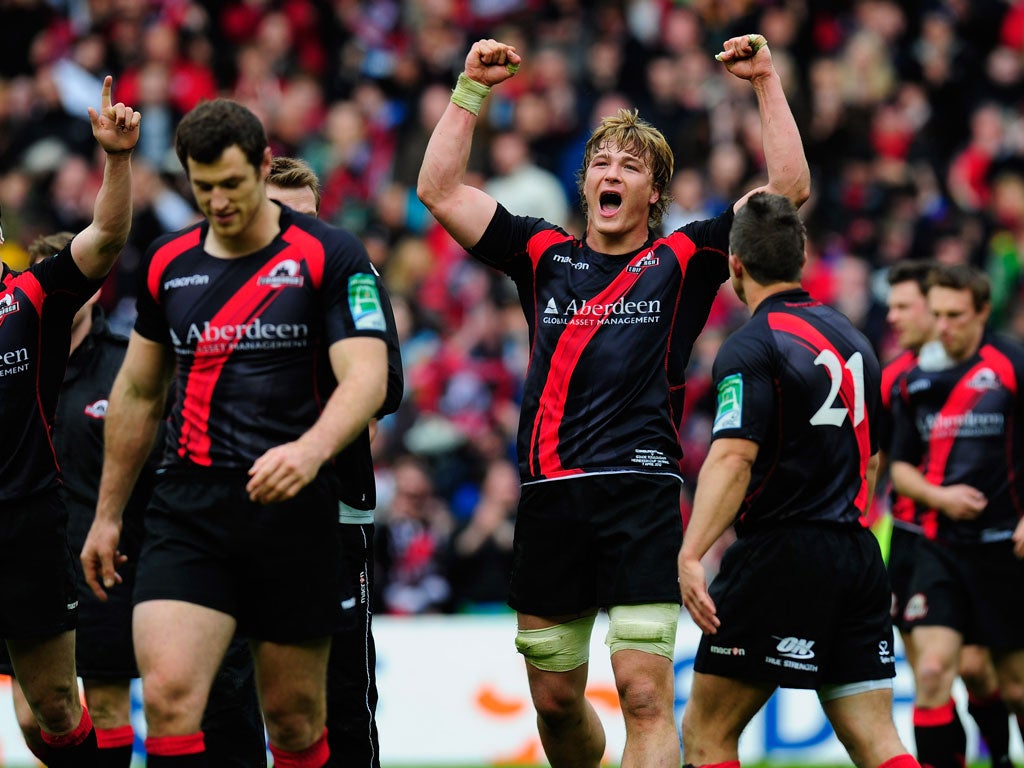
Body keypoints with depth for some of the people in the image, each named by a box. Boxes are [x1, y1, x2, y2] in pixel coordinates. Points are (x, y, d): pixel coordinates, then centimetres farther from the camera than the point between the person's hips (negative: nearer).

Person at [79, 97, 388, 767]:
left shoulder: (329, 254, -4)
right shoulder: (167, 263, 10)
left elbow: (366, 376, -15)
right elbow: (138, 393, 21)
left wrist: (311, 448, -34)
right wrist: (108, 514, 23)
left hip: (294, 511, -2)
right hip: (188, 514, 2)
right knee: (168, 697, -17)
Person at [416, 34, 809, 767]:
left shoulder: (682, 261, 8)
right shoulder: (546, 256, 15)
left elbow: (789, 188, 3)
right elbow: (439, 188, 14)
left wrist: (767, 82, -1)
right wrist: (471, 89, 9)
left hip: (642, 498, -3)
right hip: (549, 500, 3)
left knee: (645, 695, -13)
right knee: (555, 700, 10)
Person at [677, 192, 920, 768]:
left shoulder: (753, 347, -9)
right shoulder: (853, 338, 15)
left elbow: (733, 458, -23)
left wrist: (691, 555, -31)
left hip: (781, 554, -7)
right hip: (859, 557, 7)